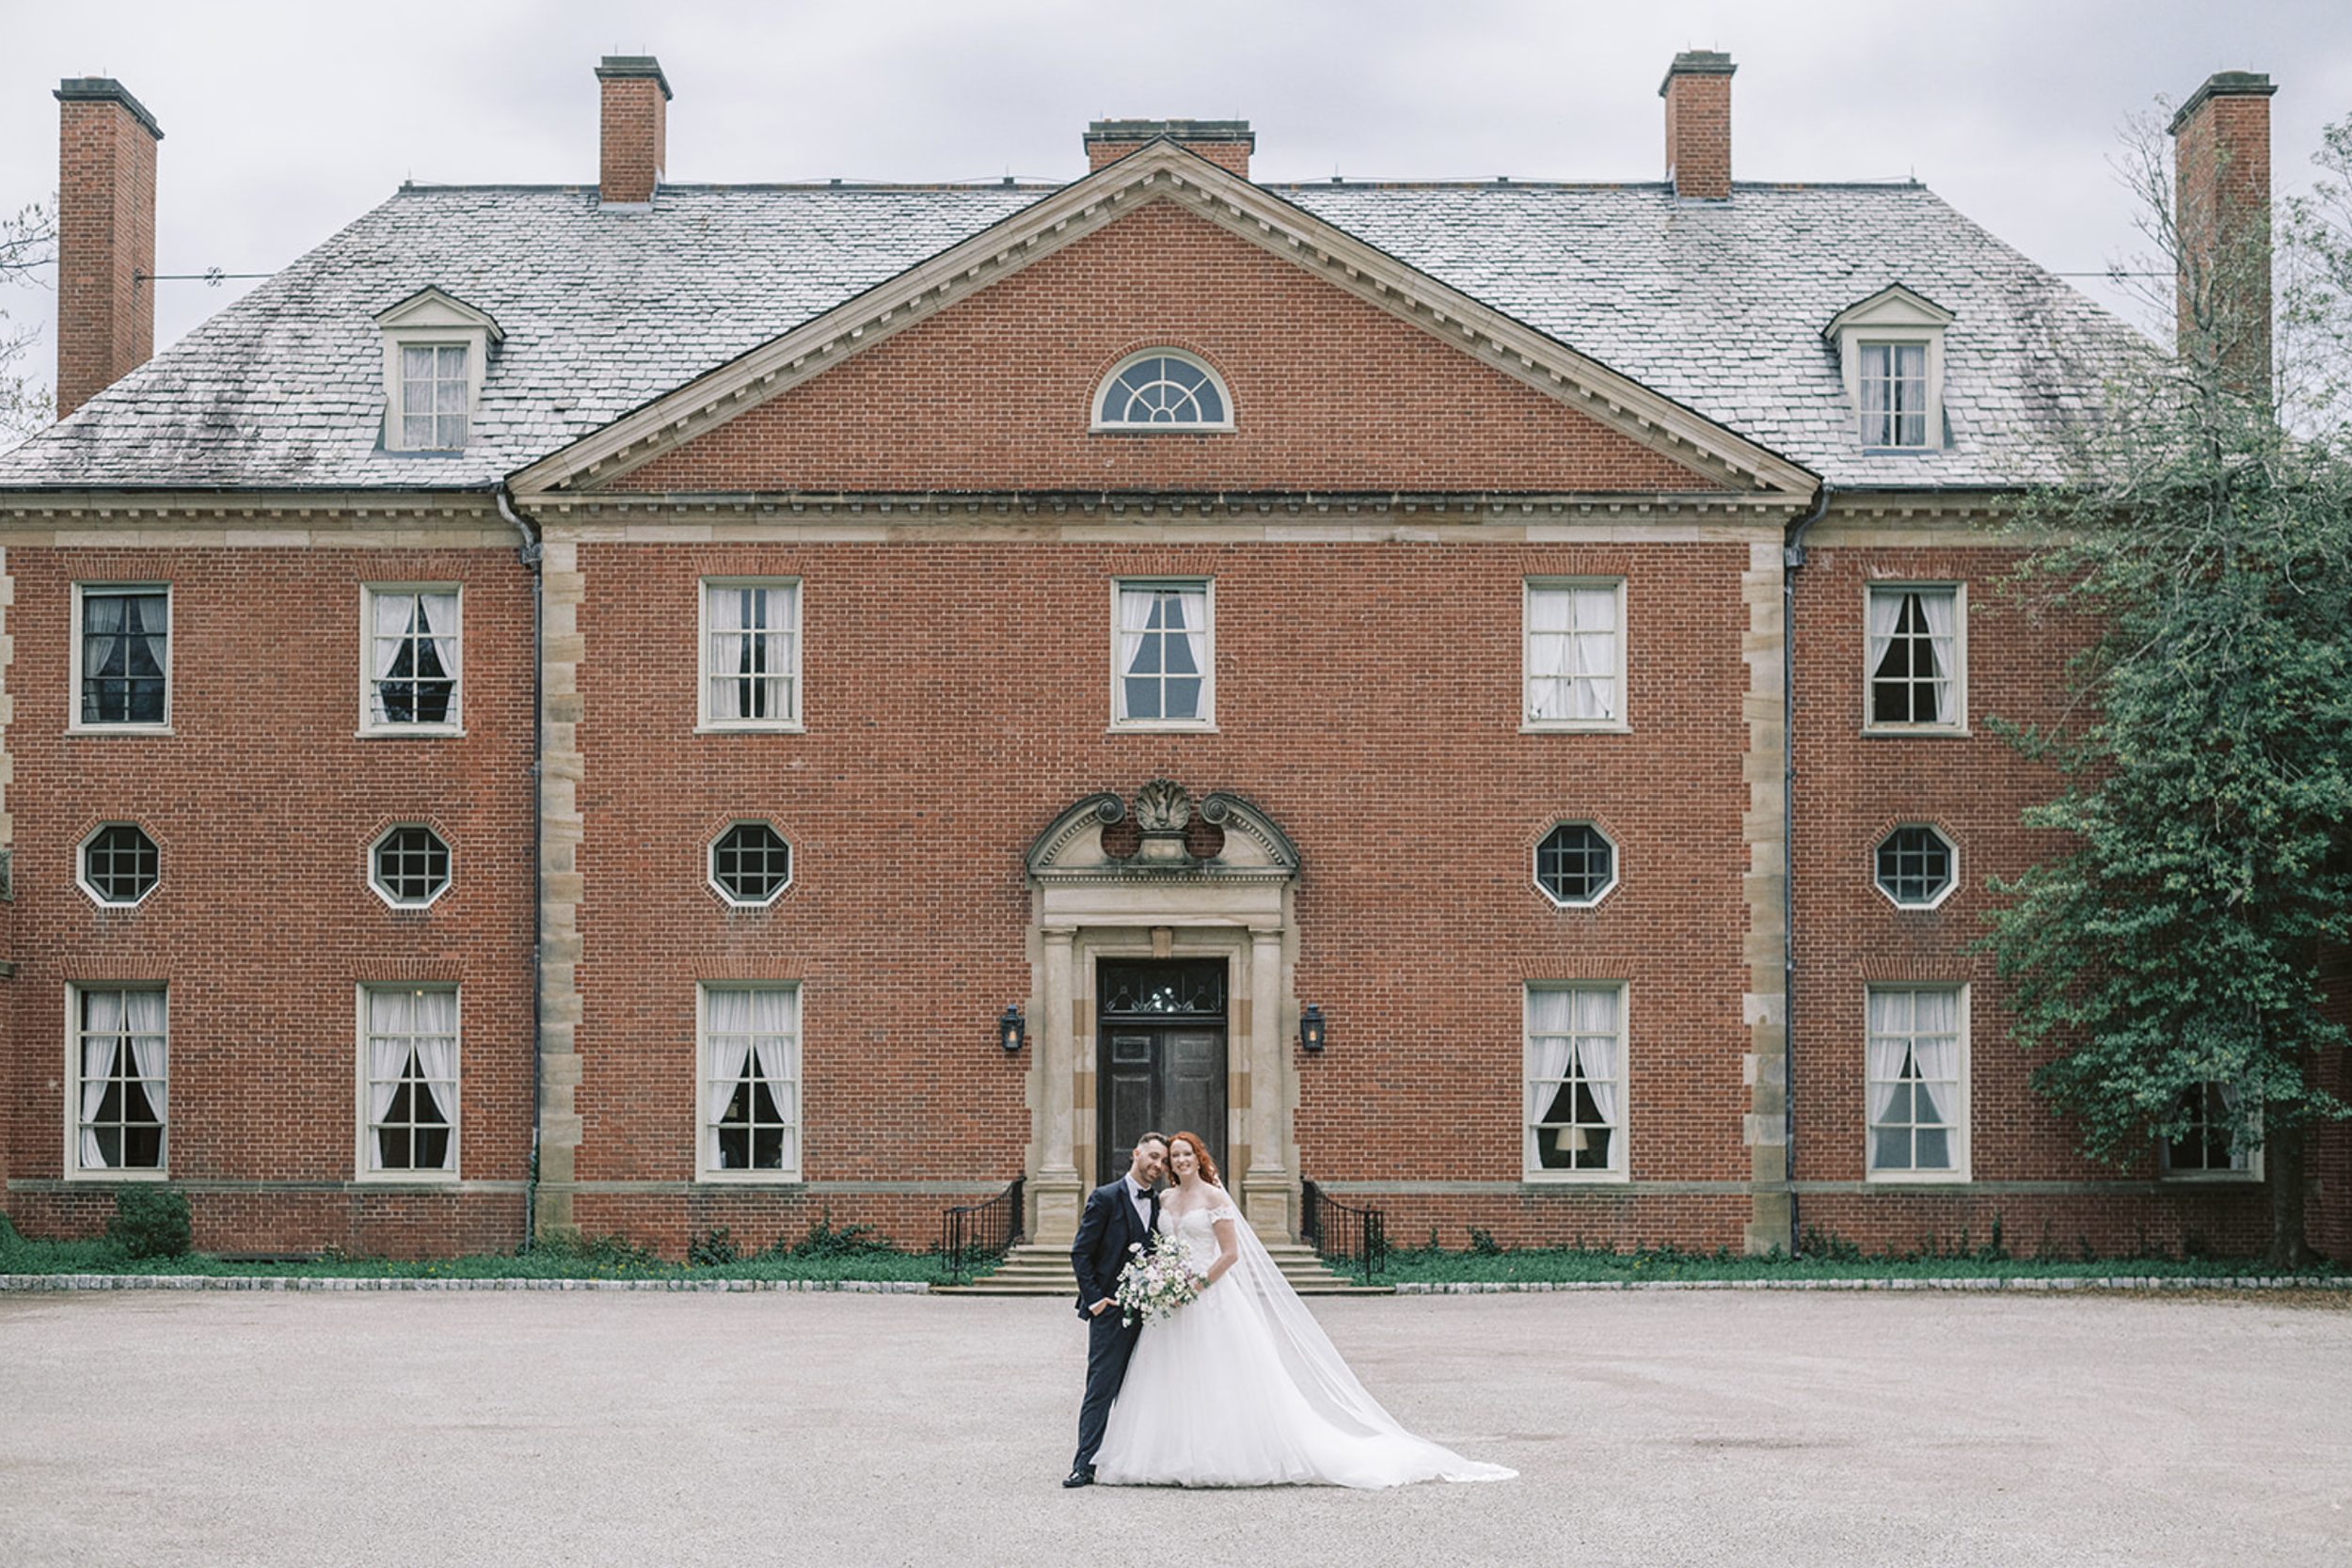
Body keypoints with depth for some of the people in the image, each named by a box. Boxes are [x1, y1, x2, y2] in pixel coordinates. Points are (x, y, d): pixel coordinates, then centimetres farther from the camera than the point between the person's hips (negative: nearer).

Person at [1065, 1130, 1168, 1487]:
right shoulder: (1105, 1198, -4)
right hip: (1110, 1309, -5)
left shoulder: (1160, 1202, 11)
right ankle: (1085, 1466, -4)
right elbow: (1081, 1253, -5)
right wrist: (1094, 1298, -10)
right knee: (1101, 1388, -6)